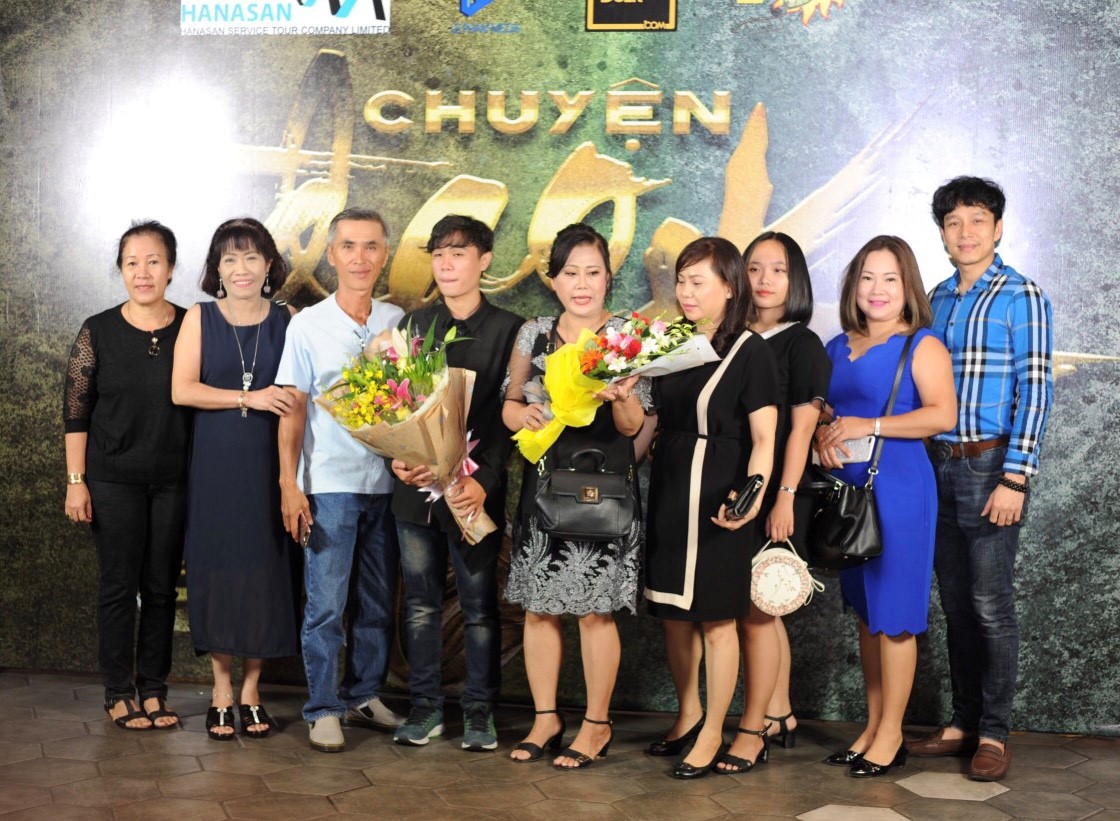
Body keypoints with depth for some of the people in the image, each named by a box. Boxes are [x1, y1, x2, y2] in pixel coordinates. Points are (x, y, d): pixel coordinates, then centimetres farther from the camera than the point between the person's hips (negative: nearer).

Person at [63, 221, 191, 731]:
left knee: (162, 587, 7)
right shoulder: (98, 331, -2)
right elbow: (75, 411, -1)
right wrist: (75, 481, -5)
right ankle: (119, 693, 13)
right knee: (119, 585, 3)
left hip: (174, 480, 1)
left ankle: (153, 689, 17)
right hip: (114, 480, -1)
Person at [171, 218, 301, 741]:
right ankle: (221, 690, 14)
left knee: (266, 570, 2)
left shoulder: (287, 321, 5)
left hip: (269, 462, 1)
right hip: (215, 464, 0)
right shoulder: (200, 318, 3)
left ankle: (251, 691, 14)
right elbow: (182, 390, -6)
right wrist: (249, 398, -16)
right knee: (218, 569, 2)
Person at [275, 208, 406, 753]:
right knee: (325, 604, -2)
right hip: (329, 484, -3)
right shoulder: (308, 325, -1)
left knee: (378, 602, 10)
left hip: (388, 483, 3)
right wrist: (289, 485, -7)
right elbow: (293, 409, -2)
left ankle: (364, 696, 24)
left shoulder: (399, 323, 7)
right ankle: (323, 711, 8)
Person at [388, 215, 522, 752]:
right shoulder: (413, 325, 11)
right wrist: (397, 457, -9)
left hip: (474, 490, -3)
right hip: (415, 487, 3)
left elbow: (507, 416, -5)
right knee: (421, 604, 9)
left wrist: (482, 481, -16)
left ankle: (479, 711, 15)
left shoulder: (507, 330, -1)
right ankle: (425, 707, 20)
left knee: (479, 607, 4)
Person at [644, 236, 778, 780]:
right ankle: (688, 714, 31)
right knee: (673, 613, 13)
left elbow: (763, 438, -11)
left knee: (716, 619, 1)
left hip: (718, 498, -6)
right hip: (668, 490, 6)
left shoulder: (750, 350, -7)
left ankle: (712, 734, 14)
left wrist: (753, 495, -24)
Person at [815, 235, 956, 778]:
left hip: (898, 489, -6)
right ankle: (872, 726, 22)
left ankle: (890, 735, 8)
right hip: (847, 489, 6)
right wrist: (821, 434, -4)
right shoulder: (837, 348, 14)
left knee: (894, 616, -2)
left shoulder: (921, 346, -5)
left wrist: (868, 426, -19)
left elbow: (942, 413, -17)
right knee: (866, 614, 12)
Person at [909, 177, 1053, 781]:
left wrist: (1015, 478, -17)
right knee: (955, 602, 11)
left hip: (990, 466, -6)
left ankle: (994, 733, 7)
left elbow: (1035, 390, -10)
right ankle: (963, 723, 20)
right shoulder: (938, 299, 13)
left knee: (990, 604, -3)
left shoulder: (1022, 297, -5)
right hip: (940, 465, 6)